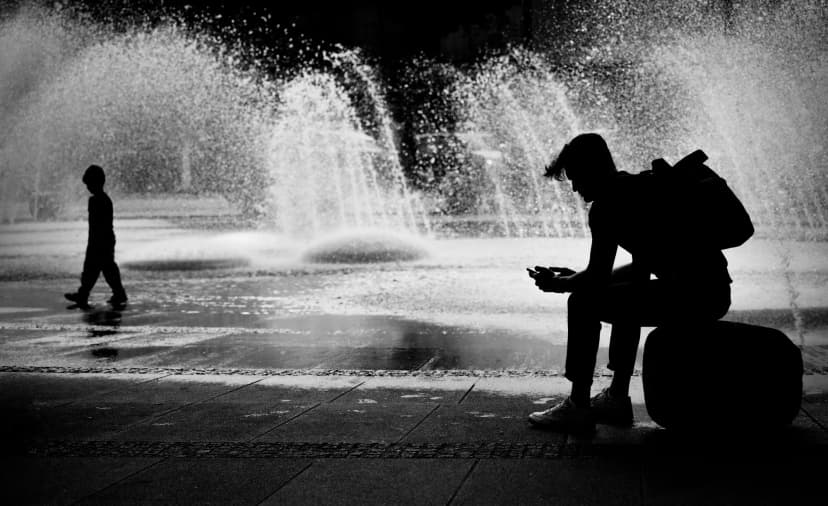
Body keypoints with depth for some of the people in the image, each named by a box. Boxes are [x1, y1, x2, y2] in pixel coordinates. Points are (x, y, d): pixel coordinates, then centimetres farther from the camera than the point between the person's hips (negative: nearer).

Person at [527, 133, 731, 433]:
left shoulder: (608, 205, -8)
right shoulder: (640, 186, 21)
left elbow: (597, 279, -11)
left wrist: (557, 284, 9)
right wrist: (573, 278, 28)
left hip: (692, 294, -10)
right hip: (714, 291, 10)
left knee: (583, 304, -6)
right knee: (624, 289, 32)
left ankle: (578, 408, 2)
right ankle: (617, 397, 33)